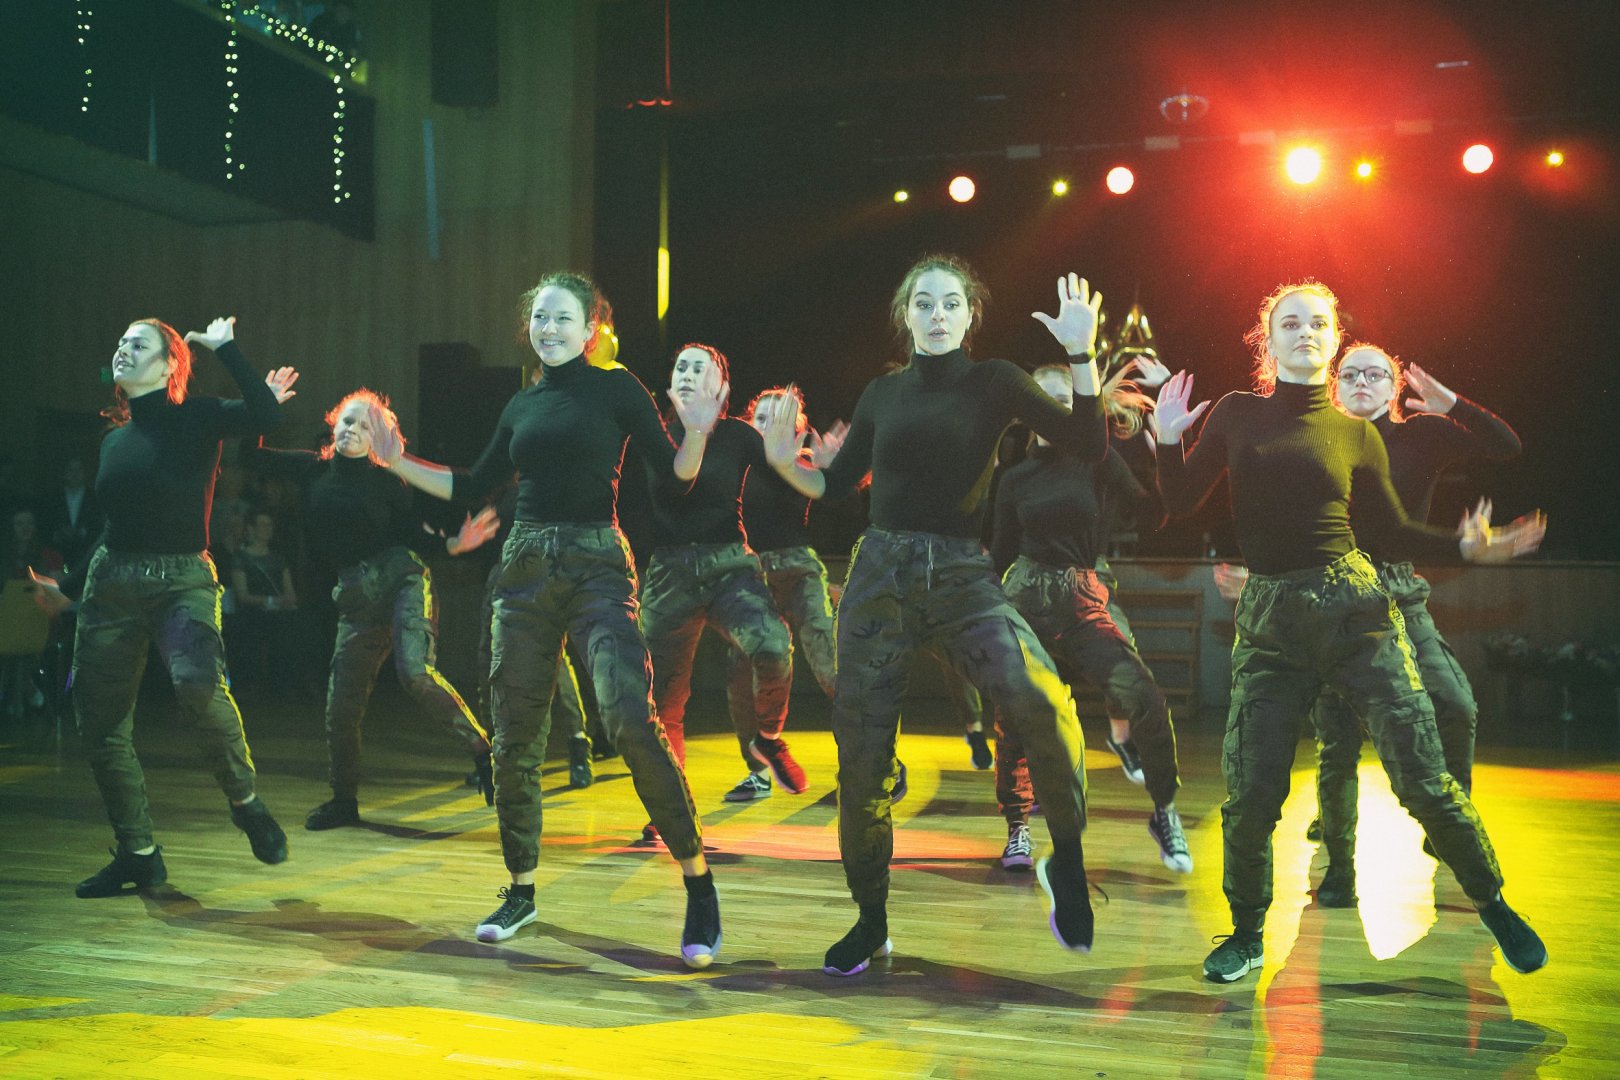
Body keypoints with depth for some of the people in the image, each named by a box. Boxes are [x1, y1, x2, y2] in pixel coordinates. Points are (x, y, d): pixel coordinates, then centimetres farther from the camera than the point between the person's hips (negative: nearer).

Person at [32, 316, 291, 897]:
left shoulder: (197, 419, -2)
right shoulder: (114, 440, 14)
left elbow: (267, 416, -22)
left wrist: (224, 347, -13)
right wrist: (67, 588, 25)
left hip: (183, 580, -6)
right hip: (111, 582, 6)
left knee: (198, 682, -33)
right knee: (100, 722, 4)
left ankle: (246, 800, -10)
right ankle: (137, 854, 18)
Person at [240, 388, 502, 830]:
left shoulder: (384, 480, 2)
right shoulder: (312, 470, 11)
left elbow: (414, 534, 4)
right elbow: (250, 457, 14)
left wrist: (454, 544, -13)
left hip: (402, 578, -4)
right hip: (356, 597, 4)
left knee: (416, 671, -29)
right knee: (341, 706, 5)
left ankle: (483, 754, -17)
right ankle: (344, 800, 24)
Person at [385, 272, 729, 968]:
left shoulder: (617, 389, 2)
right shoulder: (522, 406, 15)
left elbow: (676, 475, -3)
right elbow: (473, 487, 21)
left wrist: (697, 433, -22)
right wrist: (398, 463, 16)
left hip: (597, 568, -5)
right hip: (526, 569, 5)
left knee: (632, 721, -21)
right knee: (514, 740, 6)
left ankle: (699, 886, -11)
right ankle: (520, 892, 24)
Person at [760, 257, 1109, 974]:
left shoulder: (995, 382, 3)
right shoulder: (883, 393, 11)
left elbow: (1089, 447, -6)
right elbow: (836, 483, 19)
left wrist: (1082, 356, -16)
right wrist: (788, 463, 0)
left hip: (963, 577, -3)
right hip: (880, 574, 3)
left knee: (1043, 703, -30)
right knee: (862, 759, 3)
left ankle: (1067, 861, -7)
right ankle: (871, 921, 21)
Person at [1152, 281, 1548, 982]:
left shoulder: (1355, 434, 8)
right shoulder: (1236, 415, 9)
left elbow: (1391, 531, 14)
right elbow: (1181, 502, 10)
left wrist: (1464, 546, 1)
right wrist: (1168, 441, -5)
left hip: (1353, 607, 0)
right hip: (1268, 621, 0)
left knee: (1423, 778, -3)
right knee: (1249, 793, -5)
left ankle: (1495, 906, 21)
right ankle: (1247, 935, 18)